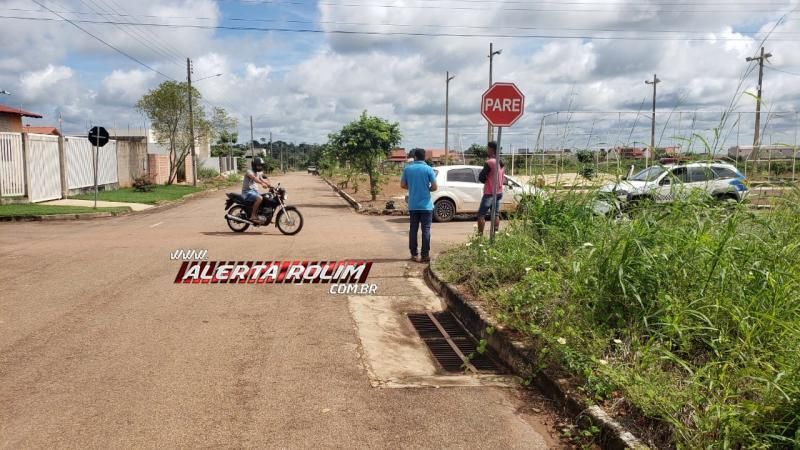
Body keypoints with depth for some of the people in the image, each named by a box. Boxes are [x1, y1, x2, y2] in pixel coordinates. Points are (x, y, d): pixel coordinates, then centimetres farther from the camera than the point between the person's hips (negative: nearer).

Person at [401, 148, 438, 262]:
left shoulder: (407, 169, 0)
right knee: (426, 230, 1)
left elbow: (403, 185, 6)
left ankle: (413, 254, 14)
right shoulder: (428, 169, -7)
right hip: (426, 205, -3)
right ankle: (425, 255, 0)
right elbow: (434, 187, -8)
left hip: (413, 205, 3)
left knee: (413, 229, 10)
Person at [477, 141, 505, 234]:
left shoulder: (489, 162, -18)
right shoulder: (501, 163, 9)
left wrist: (486, 180, 3)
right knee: (496, 214, 13)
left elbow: (481, 178, -17)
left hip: (489, 193, -8)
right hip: (499, 192, 8)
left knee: (481, 214, -5)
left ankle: (480, 234, -9)